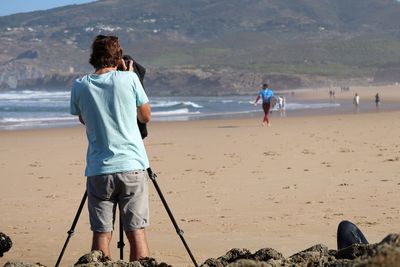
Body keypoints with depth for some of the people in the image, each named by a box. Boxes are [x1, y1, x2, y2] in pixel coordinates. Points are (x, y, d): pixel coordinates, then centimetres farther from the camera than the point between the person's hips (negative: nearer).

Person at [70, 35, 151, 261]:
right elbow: (146, 116, 11)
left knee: (101, 234, 4)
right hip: (132, 166, -1)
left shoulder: (80, 86, 3)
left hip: (98, 171, 1)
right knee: (137, 232, 2)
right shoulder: (129, 79, -3)